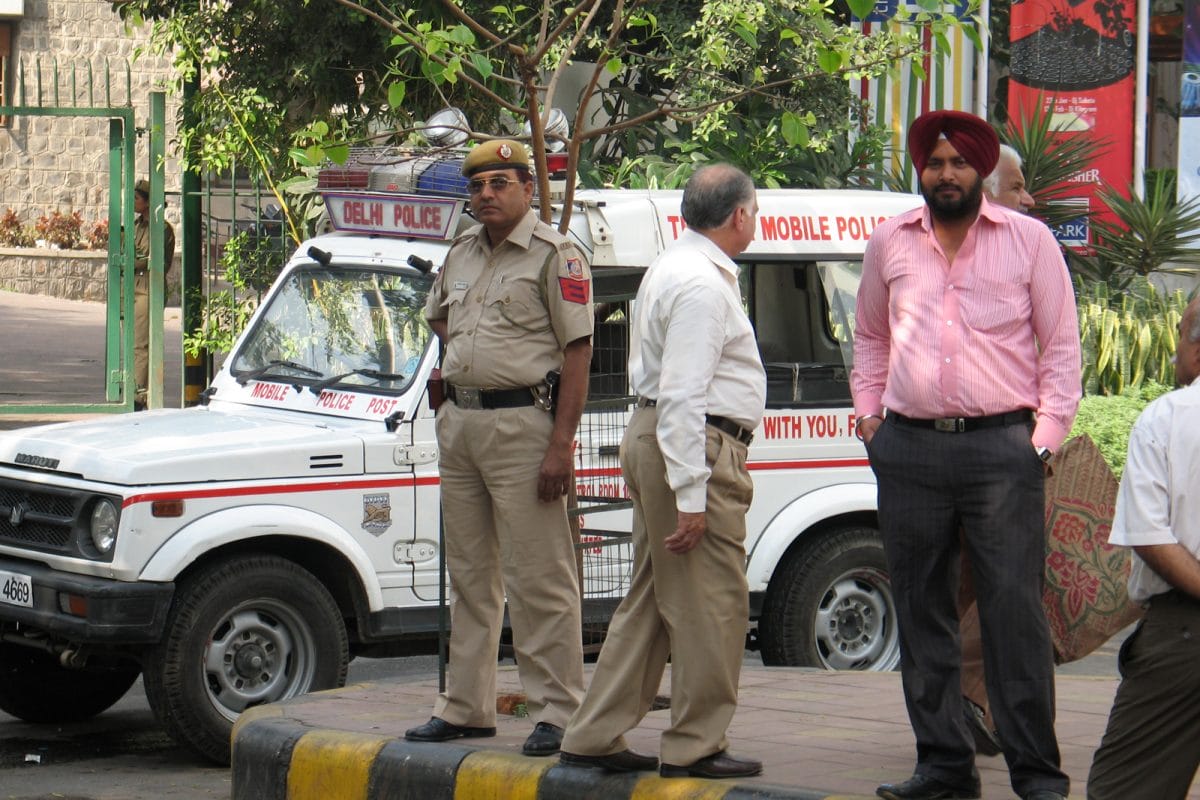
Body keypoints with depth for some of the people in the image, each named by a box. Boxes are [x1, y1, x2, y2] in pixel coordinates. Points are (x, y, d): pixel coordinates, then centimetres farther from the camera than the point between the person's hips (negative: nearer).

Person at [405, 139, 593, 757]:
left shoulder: (554, 255, -8)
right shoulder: (462, 253, 15)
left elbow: (577, 351, -12)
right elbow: (437, 314, 36)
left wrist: (561, 444, -18)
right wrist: (458, 357, 15)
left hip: (520, 422, -8)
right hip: (458, 422, 8)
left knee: (538, 579, -7)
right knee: (469, 575, 13)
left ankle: (555, 711, -4)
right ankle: (466, 707, 20)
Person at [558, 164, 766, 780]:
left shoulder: (671, 269, 17)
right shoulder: (703, 285, -17)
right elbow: (682, 396, -22)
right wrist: (690, 495, -24)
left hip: (653, 437, 11)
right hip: (695, 449, -11)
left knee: (650, 599, 13)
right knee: (710, 602, -4)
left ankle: (595, 738, 15)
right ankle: (694, 747, 1)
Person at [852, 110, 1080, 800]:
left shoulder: (1029, 241, 3)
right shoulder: (891, 244, 11)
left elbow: (1061, 346, 5)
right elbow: (871, 338, 24)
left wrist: (1047, 435, -3)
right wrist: (870, 418, 13)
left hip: (1002, 446, -3)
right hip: (910, 451, 4)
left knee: (1016, 612, -6)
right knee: (923, 615, 7)